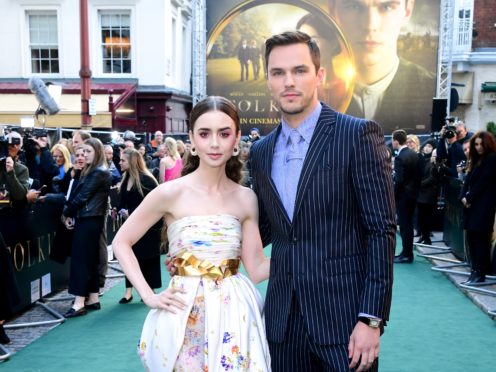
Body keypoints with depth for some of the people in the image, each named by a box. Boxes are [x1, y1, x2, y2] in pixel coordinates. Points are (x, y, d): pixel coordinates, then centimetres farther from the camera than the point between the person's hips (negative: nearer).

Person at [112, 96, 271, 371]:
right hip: (184, 316, -2)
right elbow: (121, 243, 0)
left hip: (233, 314, 3)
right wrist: (148, 296, -7)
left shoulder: (246, 199, 1)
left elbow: (256, 270, 3)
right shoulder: (171, 193, -8)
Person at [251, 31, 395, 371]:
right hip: (283, 318, 5)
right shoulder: (261, 151, 8)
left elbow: (381, 230, -11)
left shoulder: (359, 135, -8)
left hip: (343, 317, -4)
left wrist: (371, 319, -14)